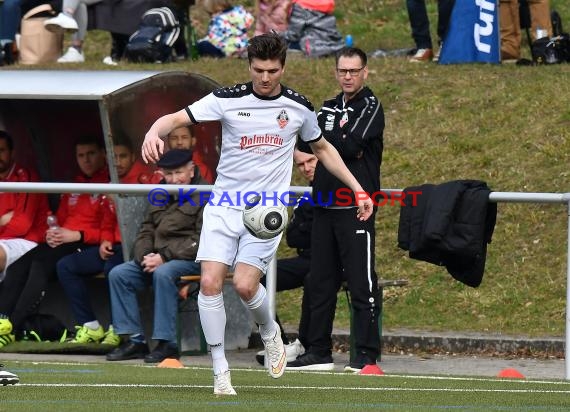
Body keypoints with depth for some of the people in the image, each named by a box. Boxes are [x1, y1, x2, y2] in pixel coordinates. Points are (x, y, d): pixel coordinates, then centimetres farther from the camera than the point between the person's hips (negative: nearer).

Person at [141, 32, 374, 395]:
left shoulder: (299, 107, 2)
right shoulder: (228, 100, -4)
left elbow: (322, 148, 19)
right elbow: (177, 118, -9)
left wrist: (358, 189, 17)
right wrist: (154, 132, -33)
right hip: (224, 205, 1)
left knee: (245, 284, -17)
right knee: (210, 282, -14)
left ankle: (269, 332, 17)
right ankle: (221, 369, -2)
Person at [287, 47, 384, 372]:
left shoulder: (371, 107, -3)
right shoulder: (329, 108, 17)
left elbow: (352, 144, -16)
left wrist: (324, 139, -2)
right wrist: (343, 145, -8)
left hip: (356, 207, -7)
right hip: (325, 206, 7)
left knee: (362, 283, -7)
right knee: (320, 282, 9)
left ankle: (366, 355, -5)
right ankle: (319, 352, 15)